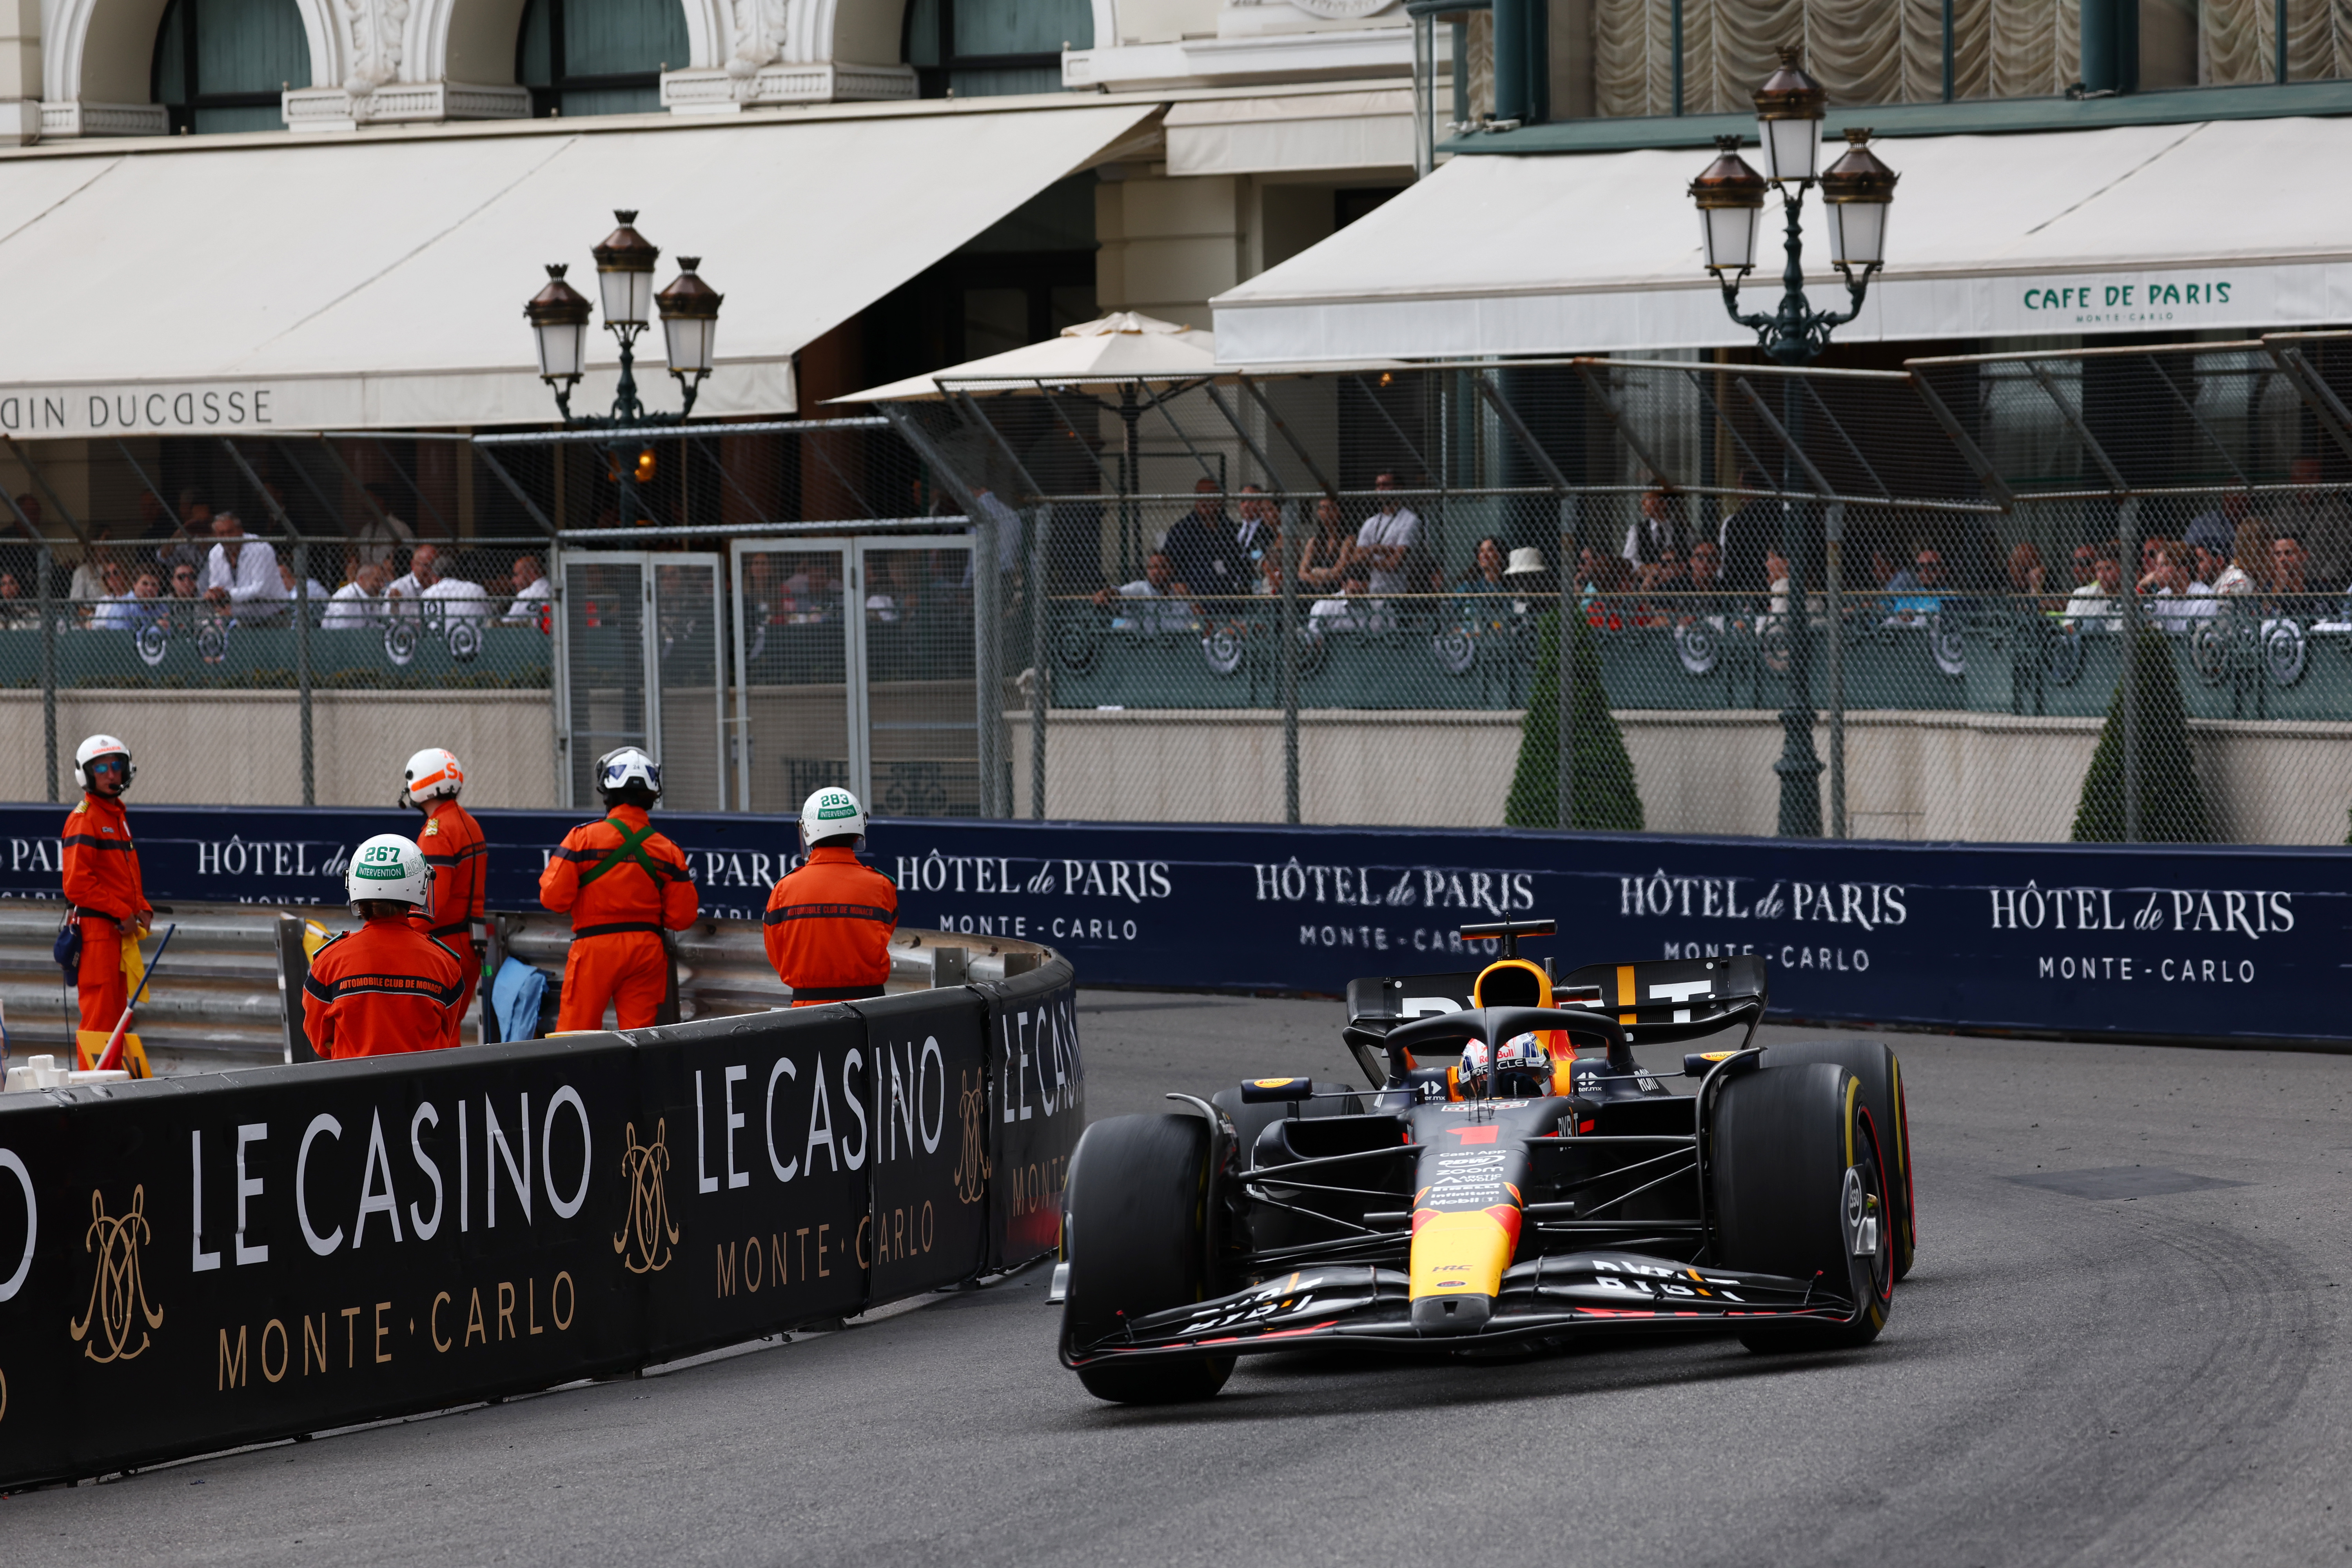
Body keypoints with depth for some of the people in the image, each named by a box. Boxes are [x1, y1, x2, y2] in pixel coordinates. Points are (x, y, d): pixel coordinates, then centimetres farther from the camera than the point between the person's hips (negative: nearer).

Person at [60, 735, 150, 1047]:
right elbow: (77, 884, -18)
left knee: (117, 1017, 13)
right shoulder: (84, 819, -11)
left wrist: (142, 909, 8)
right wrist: (122, 913, -16)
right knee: (99, 1018, -10)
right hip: (97, 930, -9)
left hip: (122, 929, 9)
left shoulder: (118, 816, 18)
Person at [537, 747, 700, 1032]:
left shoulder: (584, 837, -8)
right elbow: (681, 918, 3)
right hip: (647, 950, 3)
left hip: (596, 946, -3)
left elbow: (554, 898, -9)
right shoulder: (667, 850, 0)